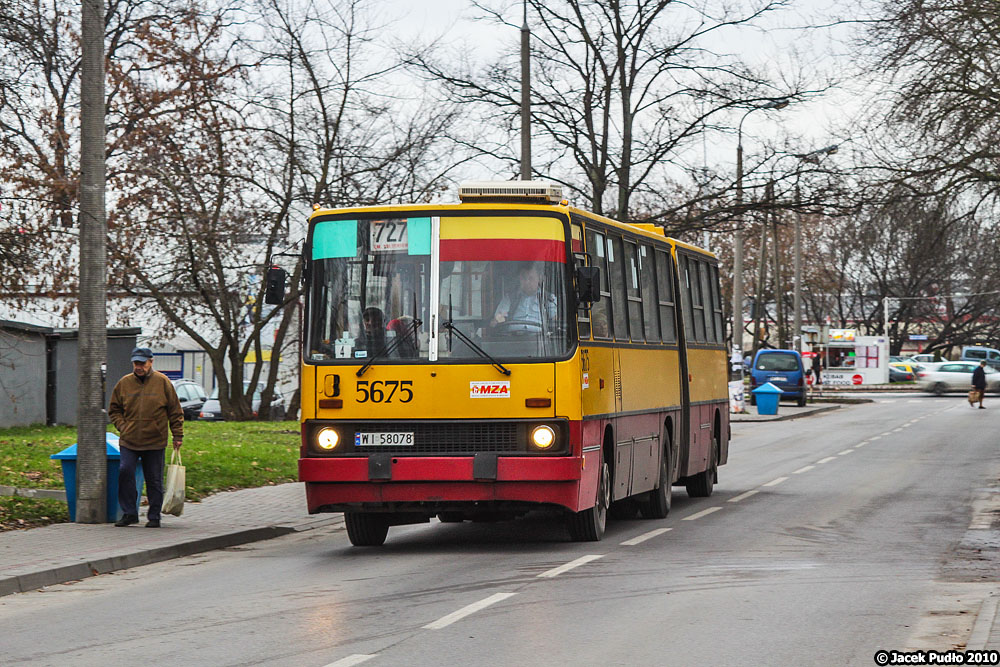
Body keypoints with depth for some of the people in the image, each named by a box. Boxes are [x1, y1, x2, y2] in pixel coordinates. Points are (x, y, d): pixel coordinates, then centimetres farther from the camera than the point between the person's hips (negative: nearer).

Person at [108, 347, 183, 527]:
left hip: (155, 442, -1)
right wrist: (122, 426, -1)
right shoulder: (124, 383, 5)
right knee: (125, 472, -12)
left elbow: (175, 412, 4)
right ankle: (129, 513, -2)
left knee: (154, 480, 4)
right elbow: (114, 410, 15)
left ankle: (154, 516, 15)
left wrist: (177, 436, 1)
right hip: (129, 441, 1)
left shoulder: (162, 382, 0)